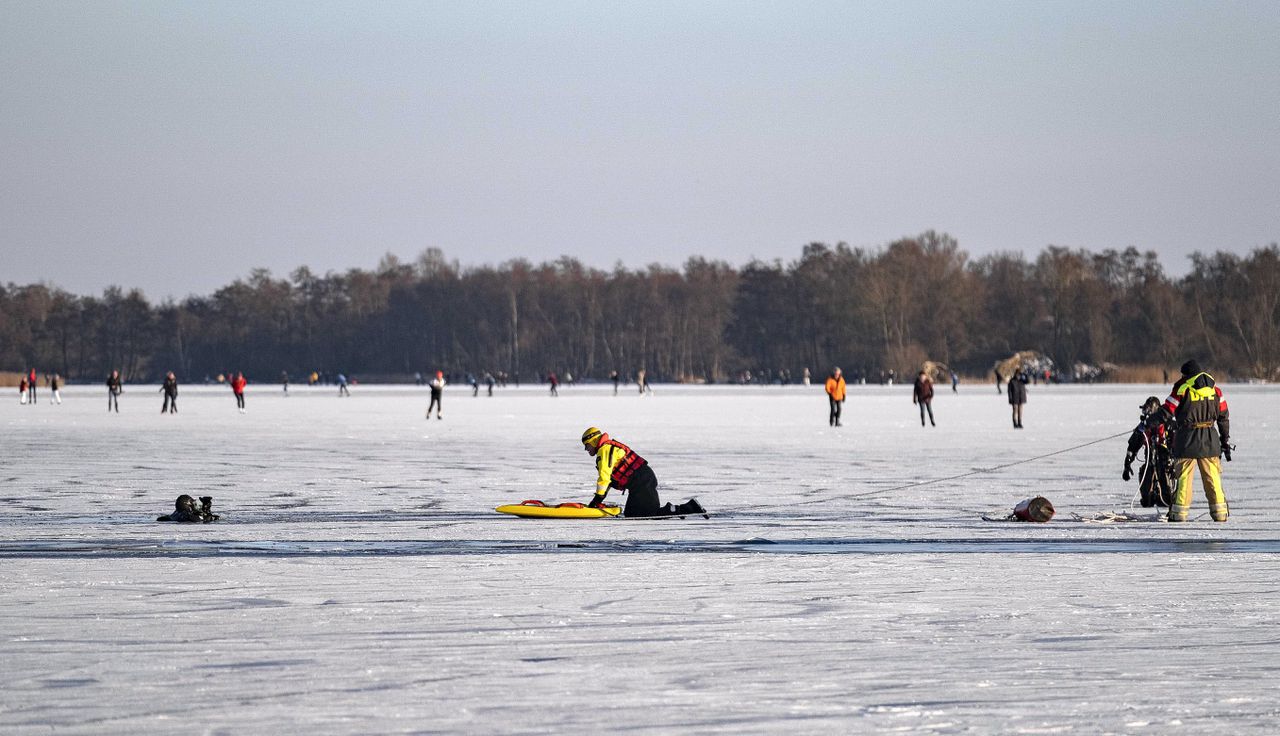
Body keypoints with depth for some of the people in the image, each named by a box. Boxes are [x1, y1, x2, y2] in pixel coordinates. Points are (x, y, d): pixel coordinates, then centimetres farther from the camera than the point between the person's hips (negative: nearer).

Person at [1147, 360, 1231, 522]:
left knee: (1183, 476, 3)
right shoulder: (1214, 388, 7)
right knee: (1213, 477, 9)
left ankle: (1179, 513, 2)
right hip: (1209, 440, 3)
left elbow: (1166, 411, -6)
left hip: (1187, 439, -3)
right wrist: (1225, 440, 17)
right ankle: (1220, 513, 9)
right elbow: (1223, 416, 10)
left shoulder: (1182, 388, -6)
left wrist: (1150, 421, 10)